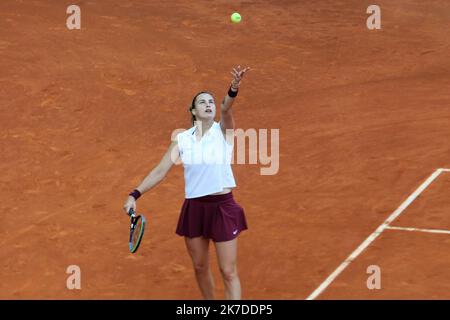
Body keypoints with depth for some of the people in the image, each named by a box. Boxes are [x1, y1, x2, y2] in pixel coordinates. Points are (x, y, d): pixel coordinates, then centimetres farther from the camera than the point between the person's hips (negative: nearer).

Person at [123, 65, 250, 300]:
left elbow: (226, 108, -24)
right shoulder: (182, 139, 3)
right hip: (194, 208, 3)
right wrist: (135, 195, -5)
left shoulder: (223, 131, -3)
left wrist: (233, 89, -45)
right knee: (200, 267, 16)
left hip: (222, 207, -3)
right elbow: (160, 171, 4)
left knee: (228, 271, -1)